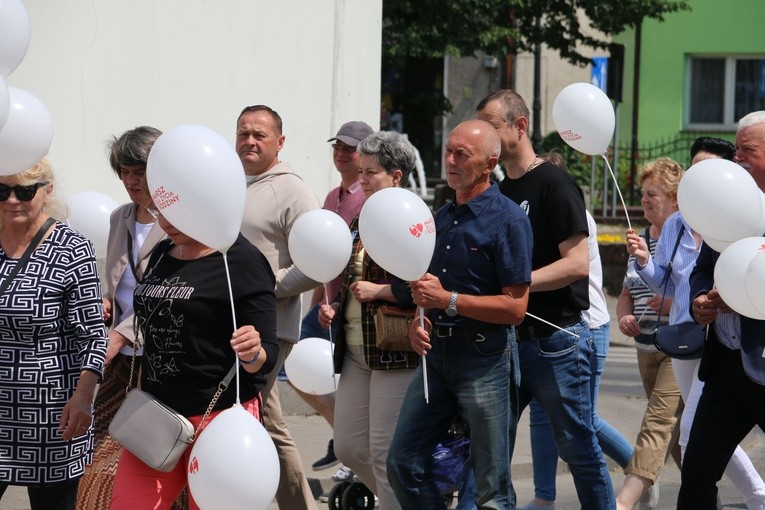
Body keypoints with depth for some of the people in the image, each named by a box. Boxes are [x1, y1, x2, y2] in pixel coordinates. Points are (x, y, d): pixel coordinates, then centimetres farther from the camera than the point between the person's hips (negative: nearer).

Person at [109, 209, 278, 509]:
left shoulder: (243, 262, -12)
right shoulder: (161, 254, 9)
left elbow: (267, 353, -15)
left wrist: (253, 354, -34)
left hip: (220, 415, -7)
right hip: (155, 413, 7)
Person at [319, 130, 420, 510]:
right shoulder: (360, 223, 16)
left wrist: (380, 290, -18)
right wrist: (334, 308, 10)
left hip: (395, 353, -9)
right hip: (354, 351, 9)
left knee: (385, 451, -6)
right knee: (348, 447, 10)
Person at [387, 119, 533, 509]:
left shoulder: (508, 220, -11)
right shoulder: (441, 217, 13)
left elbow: (514, 307, -15)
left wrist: (448, 300, -18)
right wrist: (419, 320, 3)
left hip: (485, 358, -7)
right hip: (436, 354, 7)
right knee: (403, 463, 8)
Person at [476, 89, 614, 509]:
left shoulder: (553, 183, -9)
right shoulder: (498, 194, 14)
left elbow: (577, 263, -17)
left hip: (555, 340, -7)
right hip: (508, 340, 7)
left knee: (577, 447, 1)